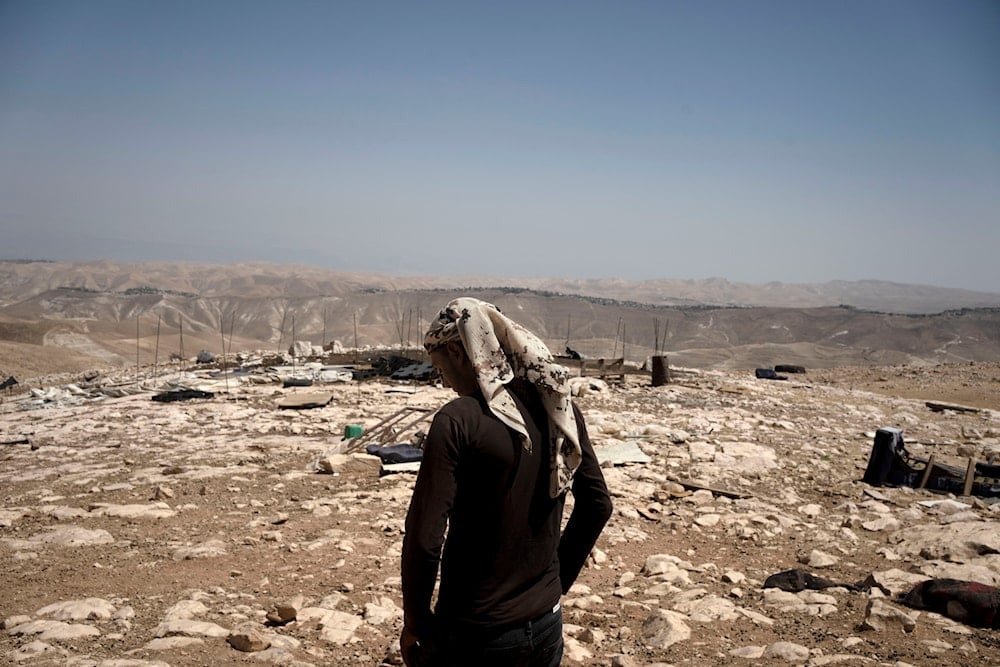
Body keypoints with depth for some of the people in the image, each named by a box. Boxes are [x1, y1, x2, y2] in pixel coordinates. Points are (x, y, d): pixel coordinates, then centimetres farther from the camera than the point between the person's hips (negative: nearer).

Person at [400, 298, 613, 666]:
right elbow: (597, 506, 7)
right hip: (545, 627, 5)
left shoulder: (458, 421, -20)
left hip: (475, 635, -5)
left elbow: (425, 538, -21)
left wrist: (414, 622, -7)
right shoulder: (560, 407, -2)